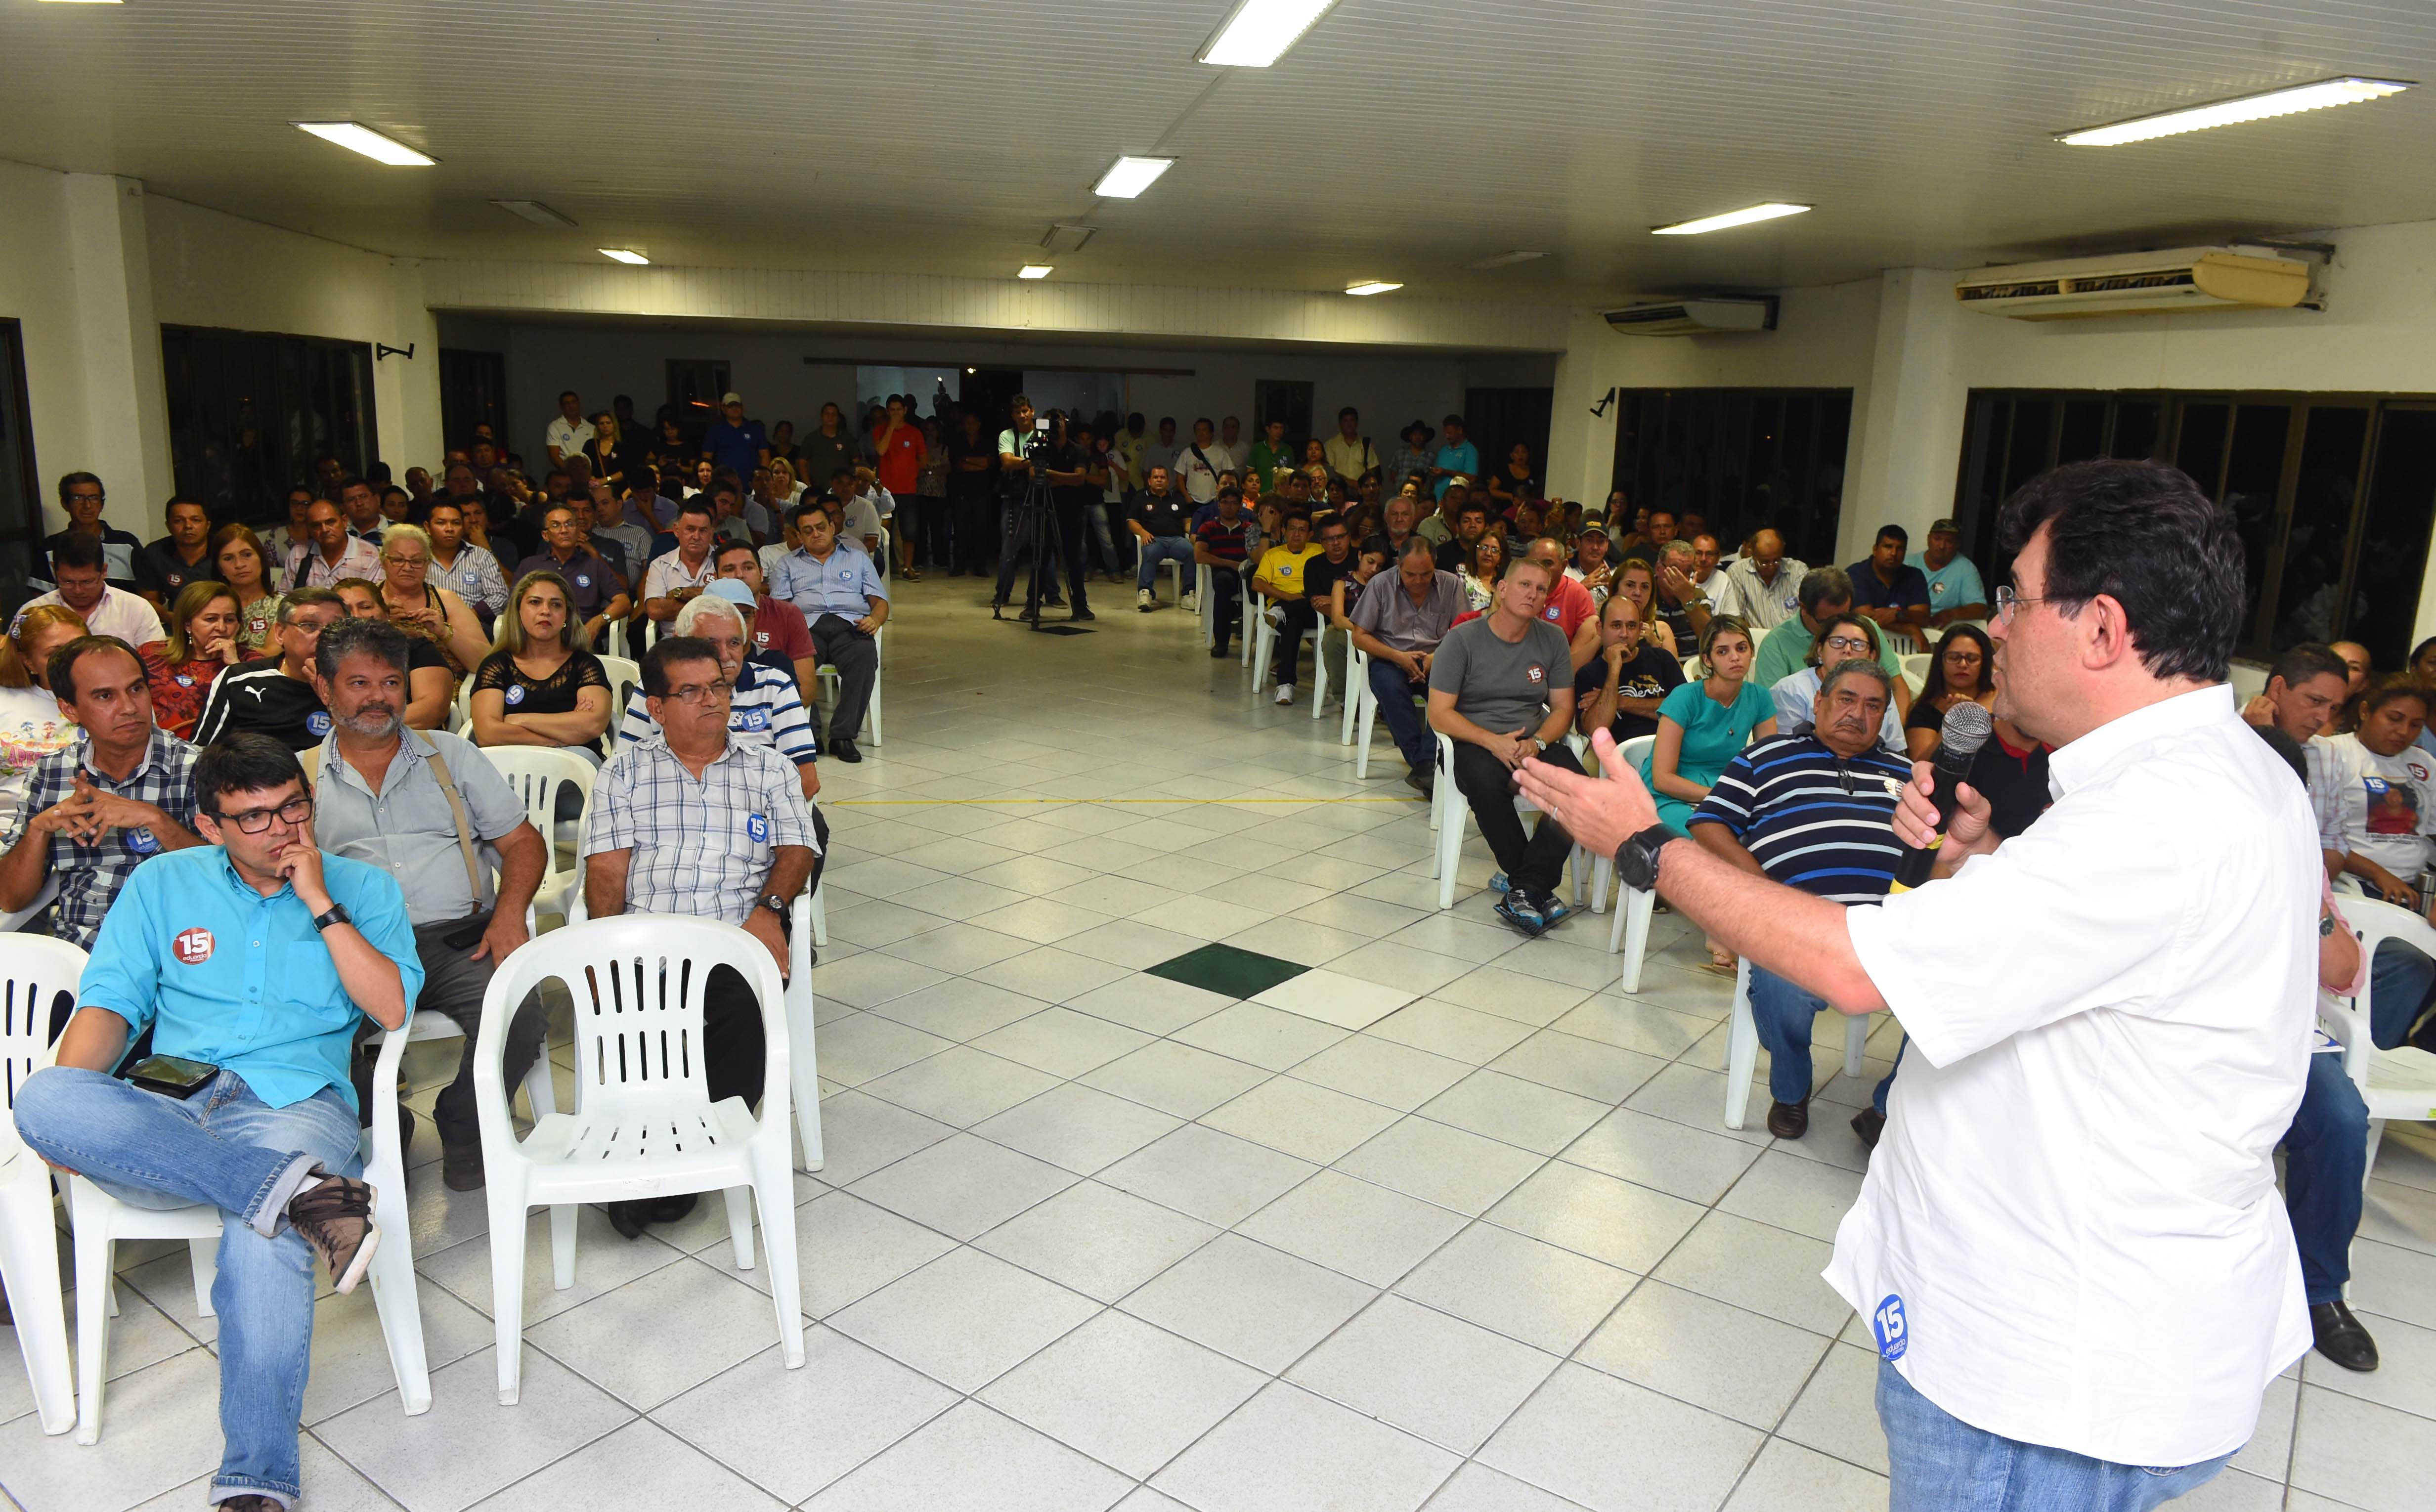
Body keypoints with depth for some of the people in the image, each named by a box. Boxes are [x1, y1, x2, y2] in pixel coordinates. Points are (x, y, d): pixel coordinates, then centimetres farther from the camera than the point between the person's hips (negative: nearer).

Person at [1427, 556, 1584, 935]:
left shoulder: (1553, 640, 7)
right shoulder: (1463, 639, -4)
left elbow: (1562, 709, 8)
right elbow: (1440, 714, -8)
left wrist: (1537, 743, -14)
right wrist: (1493, 742, -21)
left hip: (1534, 741, 3)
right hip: (1475, 742, -3)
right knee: (1485, 782, -37)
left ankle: (1525, 889, -26)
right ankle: (1538, 889, -23)